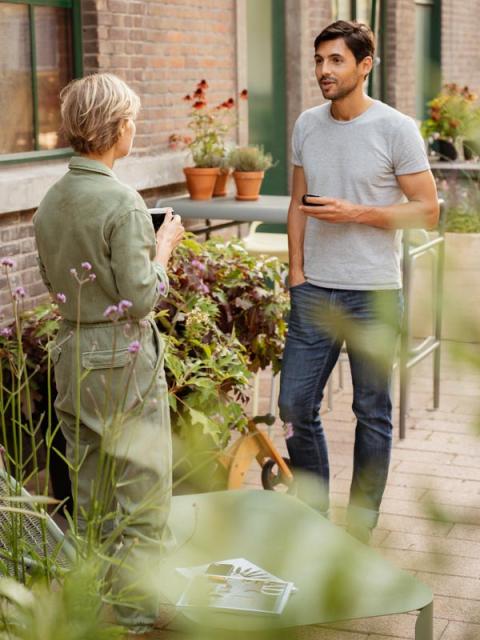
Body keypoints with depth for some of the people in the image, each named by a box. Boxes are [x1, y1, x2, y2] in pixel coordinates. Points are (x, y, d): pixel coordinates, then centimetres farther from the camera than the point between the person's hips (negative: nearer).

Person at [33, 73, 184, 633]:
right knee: (143, 493, 3)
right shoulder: (122, 202, -18)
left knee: (89, 498, 18)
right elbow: (140, 298, -19)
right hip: (123, 360, -8)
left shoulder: (50, 202, 5)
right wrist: (164, 247, -3)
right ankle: (137, 615, 9)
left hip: (72, 354, 8)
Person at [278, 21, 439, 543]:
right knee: (295, 406, 6)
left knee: (372, 413, 7)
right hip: (314, 290, 4)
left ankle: (360, 528, 21)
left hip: (373, 295, -4)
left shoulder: (396, 129, -8)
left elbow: (427, 210, -7)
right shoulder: (307, 126, 7)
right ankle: (312, 513, 25)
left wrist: (355, 213, -17)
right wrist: (297, 271, 4)